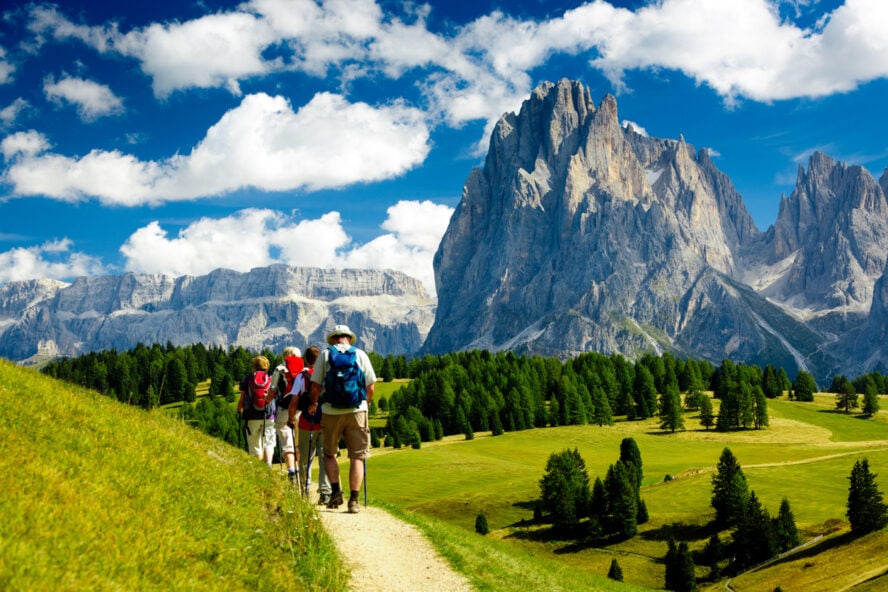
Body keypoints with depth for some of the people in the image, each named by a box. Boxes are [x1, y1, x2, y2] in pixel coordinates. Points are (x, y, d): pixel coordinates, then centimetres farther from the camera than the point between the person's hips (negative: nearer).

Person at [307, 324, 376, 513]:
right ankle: (353, 500, -2)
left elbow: (315, 386, 0)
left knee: (329, 453, 17)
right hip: (357, 411, 0)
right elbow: (371, 387, 4)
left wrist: (312, 405, 18)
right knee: (357, 456, 5)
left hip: (331, 411, 0)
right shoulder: (360, 354, 7)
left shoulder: (325, 355, 4)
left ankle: (335, 491, 4)